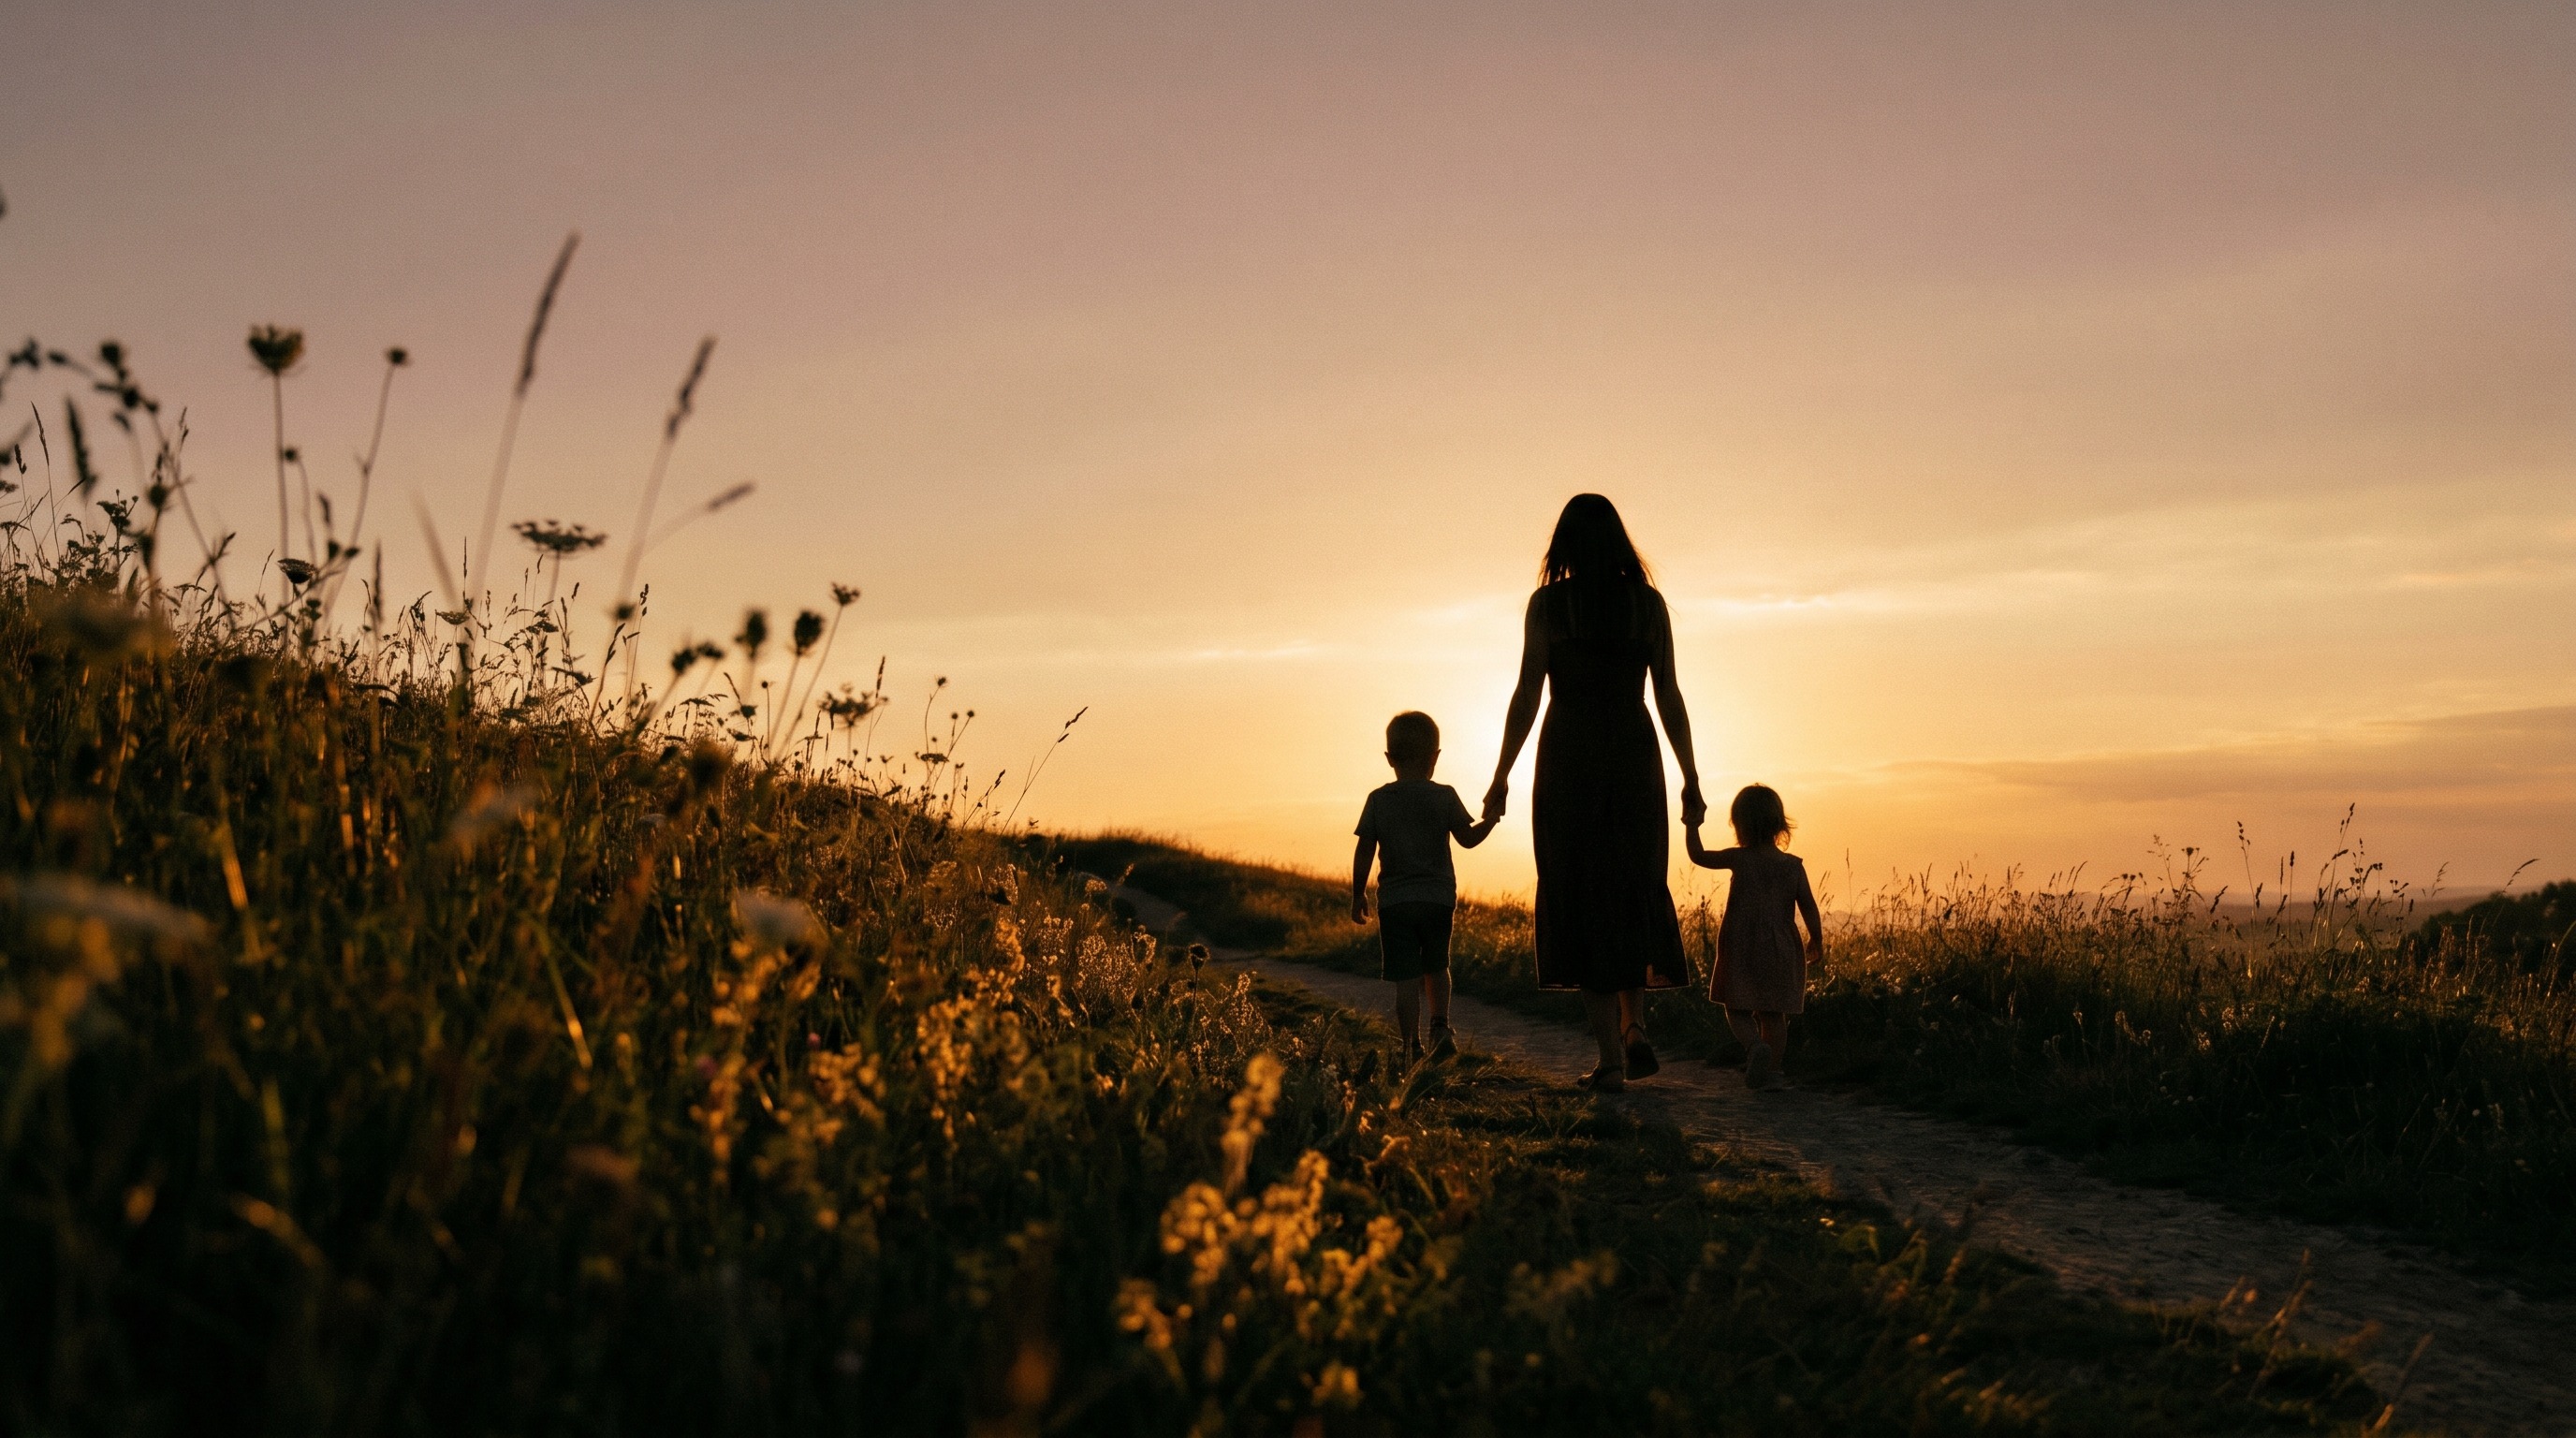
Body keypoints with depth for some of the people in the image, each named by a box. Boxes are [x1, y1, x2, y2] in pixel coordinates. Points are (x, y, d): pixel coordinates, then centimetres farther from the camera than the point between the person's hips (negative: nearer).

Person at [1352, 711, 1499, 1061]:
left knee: (1406, 979, 1)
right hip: (1438, 897, 1)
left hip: (1394, 901, -1)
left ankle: (1413, 1046, -1)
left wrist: (1358, 895, 8)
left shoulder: (1378, 800, -1)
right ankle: (1441, 1026, 5)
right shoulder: (1444, 796, -2)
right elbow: (1468, 838, 2)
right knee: (1436, 967, 21)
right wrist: (1492, 819, 19)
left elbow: (1364, 852, -1)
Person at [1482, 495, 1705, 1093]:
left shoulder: (1547, 603, -2)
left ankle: (1612, 1058, 0)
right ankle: (1635, 1028, 6)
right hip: (1635, 758, 2)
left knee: (1584, 900, 3)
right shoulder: (1648, 602, 4)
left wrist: (1501, 776, 0)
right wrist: (1690, 779, 8)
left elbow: (1528, 694, -6)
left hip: (1568, 762, -2)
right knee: (1635, 891, 19)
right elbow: (1669, 696, 2)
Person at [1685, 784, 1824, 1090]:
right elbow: (1809, 909, 1)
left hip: (1742, 948, -3)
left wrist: (1693, 825, 19)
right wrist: (1816, 942, 14)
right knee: (1774, 1013, 11)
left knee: (1738, 1009, 7)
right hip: (1781, 950, 3)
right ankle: (1770, 1071, 10)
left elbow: (1698, 856, 4)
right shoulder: (1793, 866, 0)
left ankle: (1755, 1044, -21)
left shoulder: (1739, 859, -7)